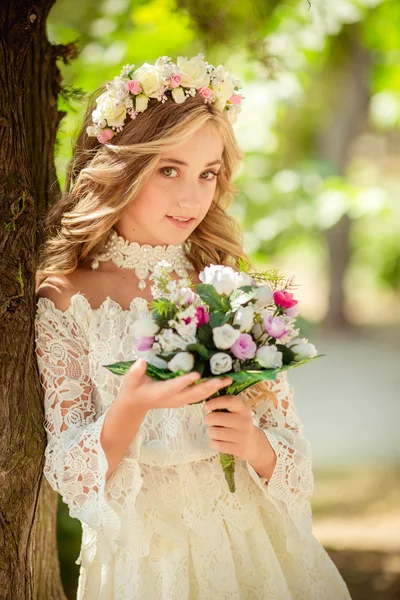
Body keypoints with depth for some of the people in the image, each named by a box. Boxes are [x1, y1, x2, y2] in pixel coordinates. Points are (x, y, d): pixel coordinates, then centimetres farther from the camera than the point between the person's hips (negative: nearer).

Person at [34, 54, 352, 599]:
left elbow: (293, 451, 0)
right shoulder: (67, 302, -8)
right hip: (142, 554, -2)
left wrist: (253, 444, -21)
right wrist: (129, 409, -27)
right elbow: (69, 478, -10)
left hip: (253, 546, 2)